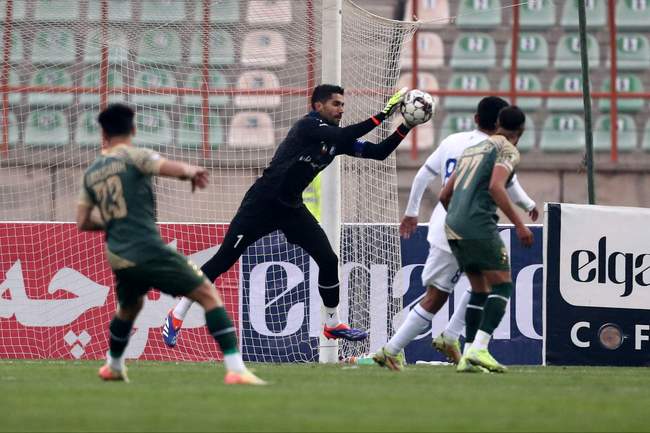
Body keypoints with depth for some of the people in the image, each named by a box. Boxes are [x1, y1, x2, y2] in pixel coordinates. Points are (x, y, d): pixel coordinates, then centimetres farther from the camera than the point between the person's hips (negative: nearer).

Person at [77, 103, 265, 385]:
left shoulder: (90, 174, 12)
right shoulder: (133, 157, -5)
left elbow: (83, 223, 13)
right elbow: (175, 169, -18)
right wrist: (192, 172, 4)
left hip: (118, 257, 6)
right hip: (149, 251, -6)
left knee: (128, 307, 34)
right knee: (208, 294, -3)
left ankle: (113, 367, 50)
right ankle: (236, 369, -14)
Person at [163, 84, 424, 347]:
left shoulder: (337, 139, 6)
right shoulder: (308, 126, -16)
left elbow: (379, 152, 6)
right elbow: (345, 136, -32)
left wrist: (405, 128, -6)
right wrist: (382, 115, -29)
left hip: (292, 208, 8)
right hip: (263, 204, -8)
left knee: (329, 260, 0)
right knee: (224, 260, -7)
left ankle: (332, 323, 17)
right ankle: (177, 316, 1)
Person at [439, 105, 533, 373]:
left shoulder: (471, 149, 24)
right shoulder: (507, 150, 1)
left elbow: (445, 195, 25)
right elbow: (495, 187, -17)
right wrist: (519, 225, -17)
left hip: (453, 227, 8)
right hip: (479, 226, -8)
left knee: (480, 289, 15)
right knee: (502, 285, -3)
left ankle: (468, 356, 7)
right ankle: (479, 349, -19)